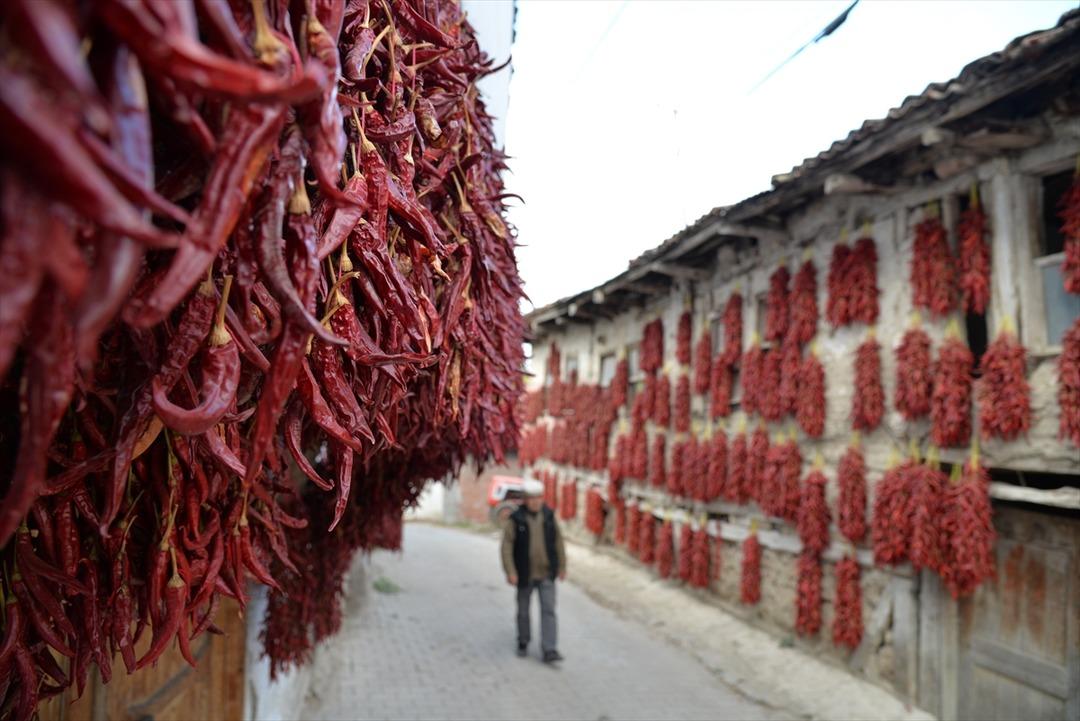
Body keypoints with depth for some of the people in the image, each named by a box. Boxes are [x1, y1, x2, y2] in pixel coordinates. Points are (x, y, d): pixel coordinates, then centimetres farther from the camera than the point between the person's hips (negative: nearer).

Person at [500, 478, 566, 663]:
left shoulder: (548, 516, -1)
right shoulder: (515, 519, -11)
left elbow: (558, 541, 6)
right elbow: (506, 545, -11)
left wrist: (562, 566, 7)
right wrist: (510, 571, -17)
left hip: (546, 574, 1)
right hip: (525, 575, -1)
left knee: (548, 610, -7)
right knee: (523, 610, 13)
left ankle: (549, 651, -7)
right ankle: (523, 641, 35)